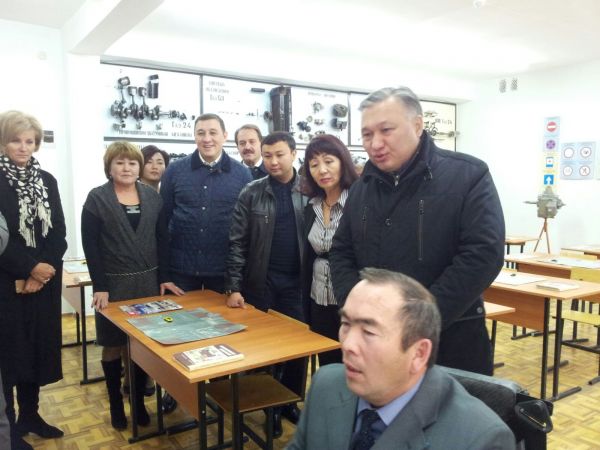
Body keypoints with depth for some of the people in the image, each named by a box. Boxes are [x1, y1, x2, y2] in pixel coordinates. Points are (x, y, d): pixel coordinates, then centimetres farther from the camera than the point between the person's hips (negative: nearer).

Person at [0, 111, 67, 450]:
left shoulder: (47, 181, 9)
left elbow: (59, 233, 5)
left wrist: (44, 271, -7)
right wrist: (30, 267, -15)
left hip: (44, 282, 5)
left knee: (38, 347, 12)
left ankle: (29, 416, 29)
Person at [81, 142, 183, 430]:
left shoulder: (152, 197, 6)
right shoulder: (96, 199, -4)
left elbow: (162, 239, 6)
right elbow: (90, 245, -7)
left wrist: (164, 277, 0)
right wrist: (99, 287, -13)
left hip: (148, 281, 3)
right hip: (113, 284, -2)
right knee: (113, 345, 8)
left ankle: (139, 401, 24)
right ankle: (116, 405, 24)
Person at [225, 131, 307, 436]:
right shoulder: (251, 193, -3)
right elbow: (237, 243, -4)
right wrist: (233, 287, -9)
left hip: (297, 283, 1)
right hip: (260, 283, 0)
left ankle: (290, 402, 30)